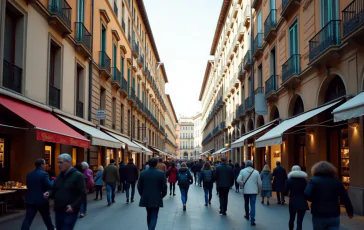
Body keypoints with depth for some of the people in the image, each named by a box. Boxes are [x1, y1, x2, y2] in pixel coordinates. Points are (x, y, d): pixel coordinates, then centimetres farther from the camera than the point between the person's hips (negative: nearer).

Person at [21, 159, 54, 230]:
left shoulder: (29, 175, 7)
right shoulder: (44, 174, -13)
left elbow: (28, 186, 17)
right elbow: (49, 186, -17)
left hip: (31, 200, 4)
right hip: (42, 200, -4)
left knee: (28, 219, -1)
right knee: (46, 217, 17)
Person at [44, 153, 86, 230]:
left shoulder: (78, 175, -9)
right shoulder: (60, 176, 13)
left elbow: (82, 195, -13)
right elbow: (55, 191, 20)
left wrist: (73, 206, -22)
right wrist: (49, 194, -2)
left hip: (70, 212, -7)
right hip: (58, 211, 7)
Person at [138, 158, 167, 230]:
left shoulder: (143, 173, -4)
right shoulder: (161, 174, -10)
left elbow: (139, 186, 1)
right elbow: (164, 187, -7)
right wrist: (162, 195, 11)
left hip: (146, 198, 3)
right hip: (156, 199, -3)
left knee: (149, 215, 21)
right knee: (154, 217, 0)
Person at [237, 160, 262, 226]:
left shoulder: (242, 171, -6)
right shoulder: (256, 172, -3)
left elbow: (238, 180, -17)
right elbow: (259, 183, -3)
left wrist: (243, 185, 0)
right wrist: (258, 190, 12)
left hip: (246, 190, 1)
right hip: (254, 191, 0)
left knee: (246, 203, 21)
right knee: (253, 205, -2)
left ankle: (247, 215, 39)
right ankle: (252, 220, -11)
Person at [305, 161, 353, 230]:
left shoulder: (313, 180, -3)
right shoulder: (336, 181, 4)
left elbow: (307, 195, -16)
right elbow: (345, 198, 4)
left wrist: (315, 200, 5)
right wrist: (350, 211, 17)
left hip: (318, 216, -1)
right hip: (334, 216, 1)